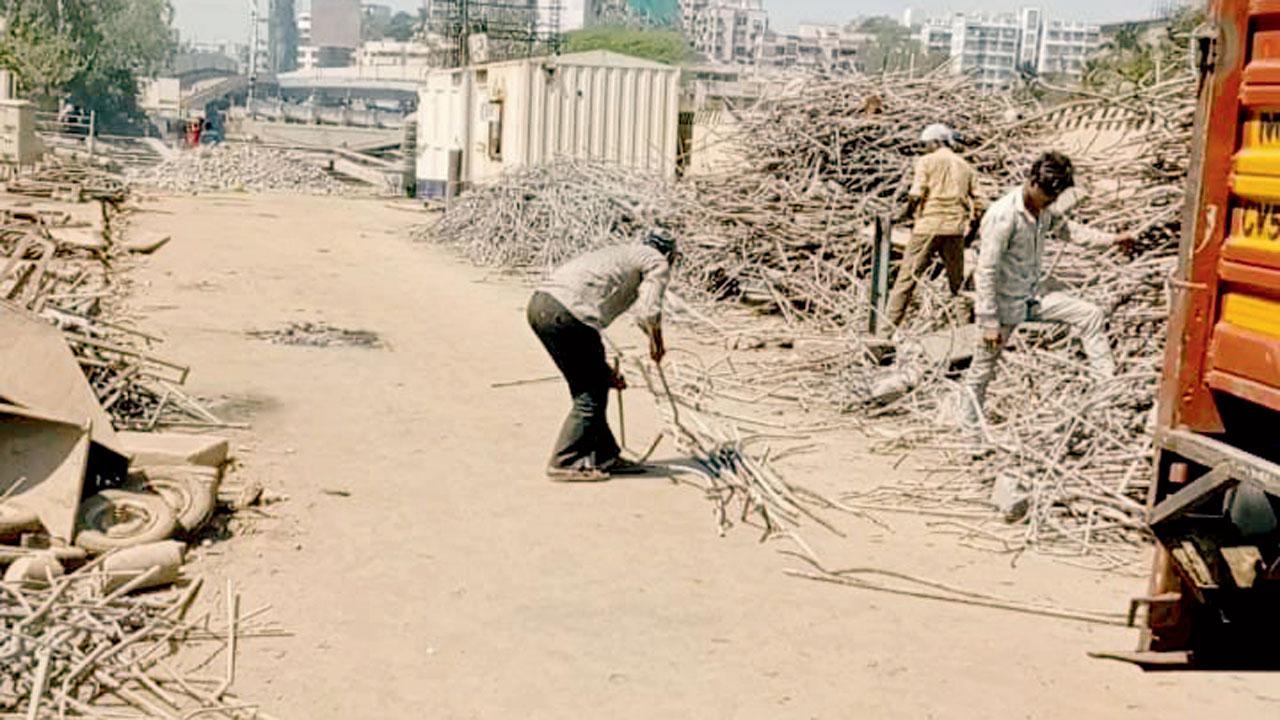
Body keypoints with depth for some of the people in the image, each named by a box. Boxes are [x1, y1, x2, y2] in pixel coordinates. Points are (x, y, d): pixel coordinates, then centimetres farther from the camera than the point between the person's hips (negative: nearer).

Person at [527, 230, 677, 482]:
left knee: (591, 387, 18)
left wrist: (605, 370, 37)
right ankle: (565, 463, 4)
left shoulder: (621, 254, 35)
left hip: (540, 303, 9)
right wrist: (657, 342, 16)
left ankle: (605, 457, 25)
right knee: (591, 395, 2)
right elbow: (648, 312, -5)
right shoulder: (657, 262, 12)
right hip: (567, 312, -9)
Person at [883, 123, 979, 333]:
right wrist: (969, 228, 21)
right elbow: (976, 202, 11)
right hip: (955, 229, 4)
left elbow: (916, 194, -10)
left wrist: (907, 214, 7)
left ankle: (890, 324, -6)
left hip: (929, 225, -4)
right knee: (957, 280, 15)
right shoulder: (965, 166, 16)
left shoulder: (927, 161, 1)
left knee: (908, 275, -2)